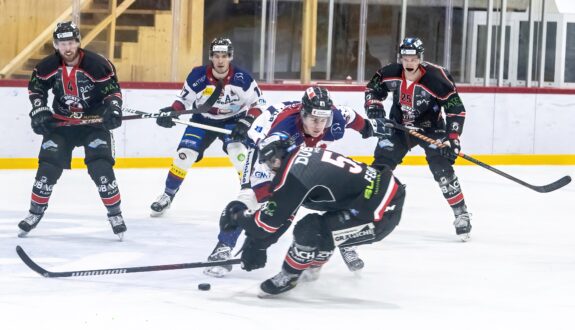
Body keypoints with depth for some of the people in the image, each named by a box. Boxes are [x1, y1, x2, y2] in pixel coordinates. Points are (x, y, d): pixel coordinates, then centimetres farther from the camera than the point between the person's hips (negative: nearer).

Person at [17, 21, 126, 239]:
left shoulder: (97, 65, -21)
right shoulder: (48, 66, -11)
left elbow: (113, 90, -11)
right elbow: (36, 87, 7)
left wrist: (113, 109, -27)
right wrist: (39, 111, -4)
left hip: (94, 121, -3)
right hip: (61, 121, 3)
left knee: (101, 167, -16)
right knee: (48, 166, -4)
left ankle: (115, 214, -3)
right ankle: (35, 213, 11)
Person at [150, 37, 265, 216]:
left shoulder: (242, 78, -24)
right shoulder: (197, 76, -21)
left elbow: (258, 103, -14)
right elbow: (184, 99, -6)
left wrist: (246, 121, -27)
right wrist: (170, 112, -23)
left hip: (232, 120, -1)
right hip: (203, 119, 2)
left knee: (239, 154, -24)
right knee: (184, 155, -8)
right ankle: (167, 196, 9)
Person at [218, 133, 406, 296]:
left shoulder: (294, 174, -14)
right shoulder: (306, 157, 14)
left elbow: (271, 221, -9)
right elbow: (281, 213, 20)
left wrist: (238, 216, 7)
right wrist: (257, 243, 22)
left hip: (381, 215, -10)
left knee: (309, 230, -12)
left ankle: (288, 277, 7)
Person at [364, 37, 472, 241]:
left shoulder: (437, 78, -28)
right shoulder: (390, 73, -17)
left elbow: (456, 109, -23)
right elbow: (373, 88, 4)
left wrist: (452, 138, -28)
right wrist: (374, 107, -12)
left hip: (430, 127, -3)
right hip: (399, 126, 4)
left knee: (442, 169, -17)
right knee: (380, 164, -2)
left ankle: (461, 215, -8)